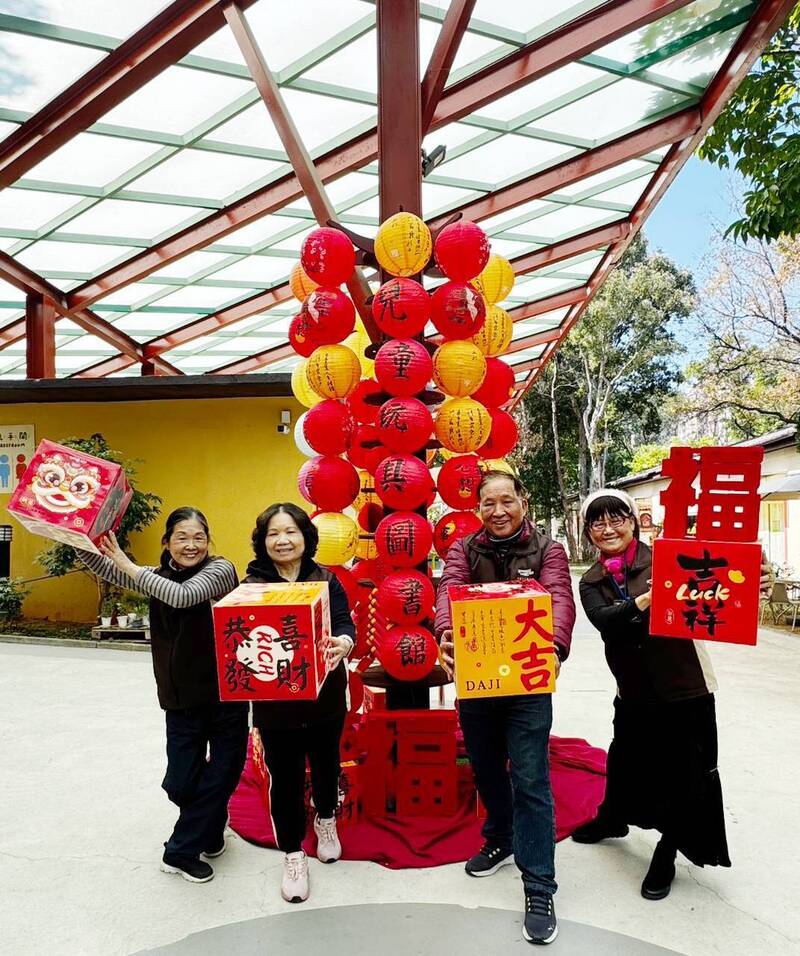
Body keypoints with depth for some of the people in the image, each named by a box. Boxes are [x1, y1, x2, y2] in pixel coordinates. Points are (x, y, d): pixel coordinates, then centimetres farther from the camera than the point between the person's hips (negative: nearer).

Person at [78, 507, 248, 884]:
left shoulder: (220, 570, -12)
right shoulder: (159, 575, 6)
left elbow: (183, 596, -29)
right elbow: (102, 567, 0)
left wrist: (129, 565, -25)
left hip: (225, 693, -4)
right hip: (181, 698, 4)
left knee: (223, 773, 7)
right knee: (181, 785, 9)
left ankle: (181, 850, 31)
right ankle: (208, 829, 43)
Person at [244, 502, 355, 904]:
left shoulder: (326, 580, -4)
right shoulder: (251, 585, -6)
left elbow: (345, 624, -10)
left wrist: (344, 642, -33)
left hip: (324, 697, 2)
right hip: (274, 701, -1)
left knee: (326, 765, 21)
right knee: (284, 778, 9)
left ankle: (326, 820, 52)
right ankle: (293, 855, 31)